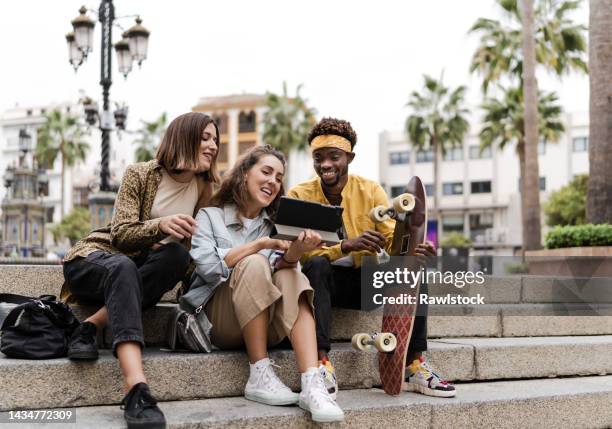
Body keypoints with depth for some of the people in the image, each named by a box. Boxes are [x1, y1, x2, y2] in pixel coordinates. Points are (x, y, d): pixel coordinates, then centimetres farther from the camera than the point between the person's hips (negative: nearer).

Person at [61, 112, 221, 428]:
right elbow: (121, 234, -15)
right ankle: (137, 390, -57)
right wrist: (161, 225, -35)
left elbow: (189, 244, 6)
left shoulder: (204, 189, 5)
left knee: (177, 255, -31)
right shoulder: (140, 174, -8)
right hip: (94, 258, -4)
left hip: (144, 272, 4)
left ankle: (89, 328, -29)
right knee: (124, 268, -42)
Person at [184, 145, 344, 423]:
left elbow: (281, 266, -5)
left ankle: (312, 385, -40)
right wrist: (260, 244, -19)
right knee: (254, 264, -28)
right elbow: (208, 267, -14)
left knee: (291, 275, -25)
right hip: (217, 321, -3)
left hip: (262, 325, 3)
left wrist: (295, 251, -27)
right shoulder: (209, 216, 5)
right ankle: (260, 376, -29)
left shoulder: (276, 224, 15)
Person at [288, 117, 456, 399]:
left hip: (366, 280, 2)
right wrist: (348, 245, -36)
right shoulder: (299, 195, -6)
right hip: (324, 281, -2)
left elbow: (393, 239, -7)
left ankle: (415, 366, -21)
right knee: (316, 264, -35)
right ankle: (322, 363, -37)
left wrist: (413, 250, -32)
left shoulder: (371, 191, 0)